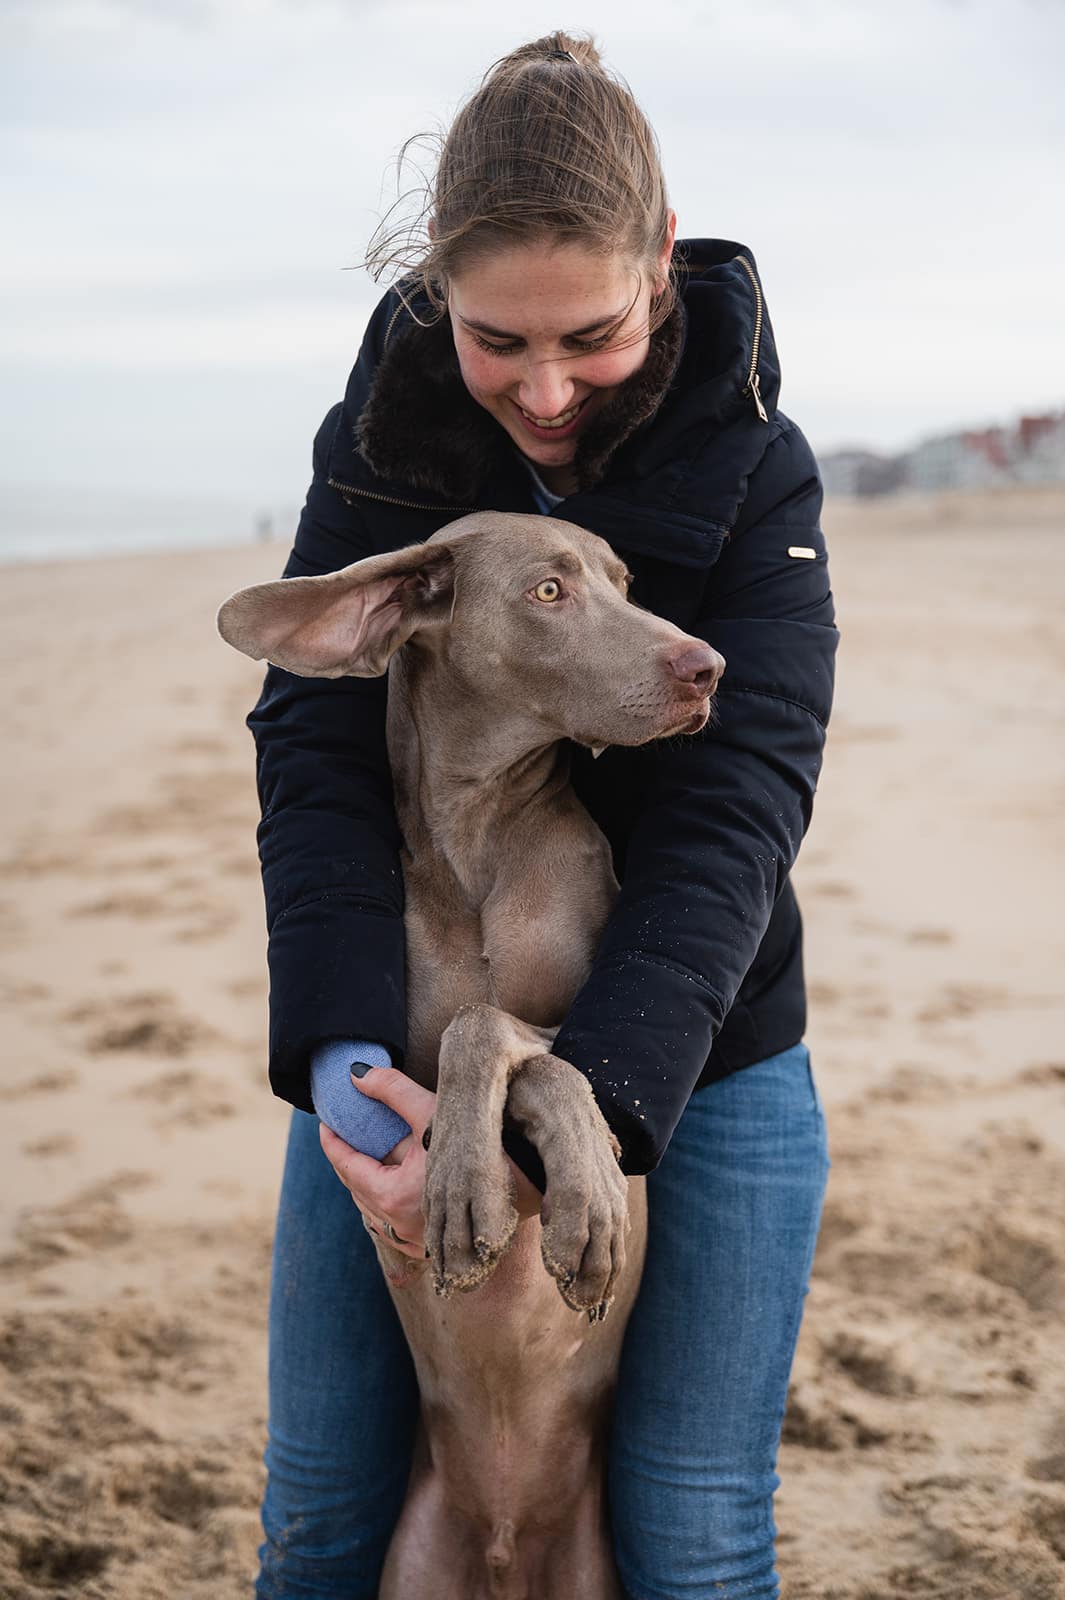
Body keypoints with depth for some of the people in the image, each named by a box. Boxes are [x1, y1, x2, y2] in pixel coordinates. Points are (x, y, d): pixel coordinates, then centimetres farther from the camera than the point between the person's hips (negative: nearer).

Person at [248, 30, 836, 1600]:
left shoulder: (753, 472, -13)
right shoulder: (384, 441, -5)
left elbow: (733, 815, -22)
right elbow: (314, 749, -12)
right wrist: (341, 1054, -28)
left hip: (698, 1057, -2)